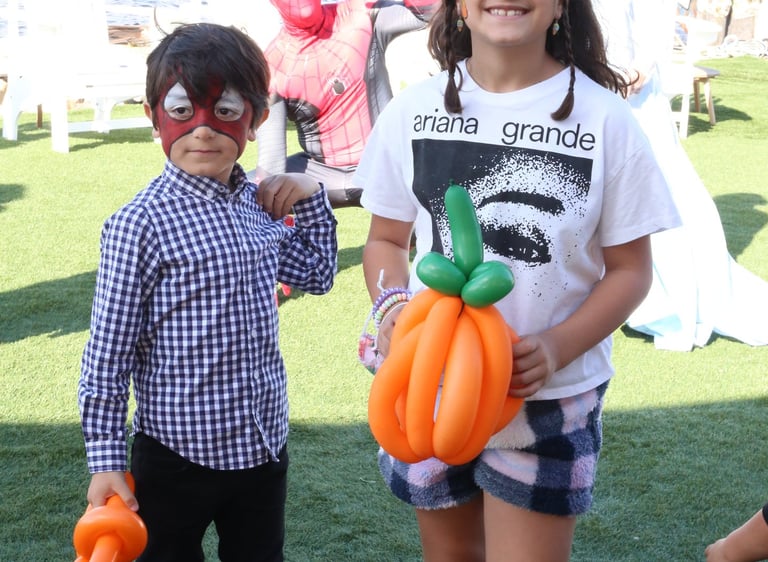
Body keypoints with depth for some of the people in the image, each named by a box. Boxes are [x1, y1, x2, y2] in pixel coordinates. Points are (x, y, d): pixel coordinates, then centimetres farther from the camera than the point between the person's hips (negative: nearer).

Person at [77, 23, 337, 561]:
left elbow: (317, 275, 20)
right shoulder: (140, 223, -17)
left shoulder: (258, 205, 2)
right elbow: (108, 351, -14)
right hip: (178, 457, -6)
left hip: (264, 446, 6)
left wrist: (312, 198, 6)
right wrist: (106, 460, -13)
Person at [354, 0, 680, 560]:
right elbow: (386, 238, 7)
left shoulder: (605, 118, -11)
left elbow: (630, 268, -5)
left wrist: (557, 348, -21)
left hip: (551, 400, -2)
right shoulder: (413, 109, -4)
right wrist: (392, 305, -14)